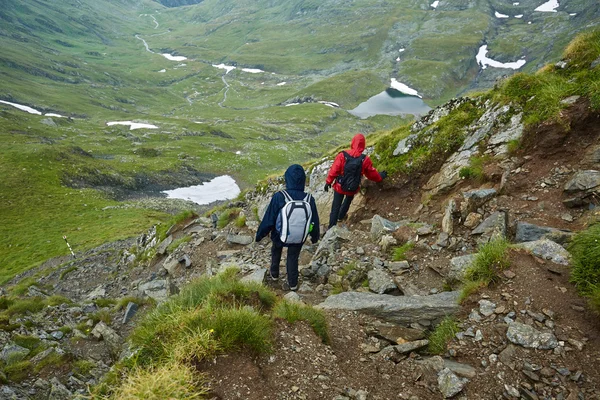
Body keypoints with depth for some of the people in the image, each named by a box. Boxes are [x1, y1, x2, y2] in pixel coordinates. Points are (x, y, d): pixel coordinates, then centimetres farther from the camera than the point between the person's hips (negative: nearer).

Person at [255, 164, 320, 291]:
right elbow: (314, 222, -5)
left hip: (280, 235, -1)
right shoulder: (309, 199, -19)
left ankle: (274, 274, 49)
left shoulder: (279, 197, -28)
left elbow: (268, 219, -17)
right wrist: (314, 237, 14)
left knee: (276, 251, 31)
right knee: (293, 258, 24)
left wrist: (259, 234, 0)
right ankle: (293, 284, 36)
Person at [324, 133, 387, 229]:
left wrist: (328, 182, -3)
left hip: (339, 186, -1)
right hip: (353, 189, 1)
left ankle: (331, 227, 12)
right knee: (348, 199, 32)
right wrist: (380, 177, 19)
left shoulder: (342, 155, -20)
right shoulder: (365, 160, -16)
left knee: (336, 206, 10)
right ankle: (341, 216, 50)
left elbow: (334, 170, -16)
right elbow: (372, 173, -1)